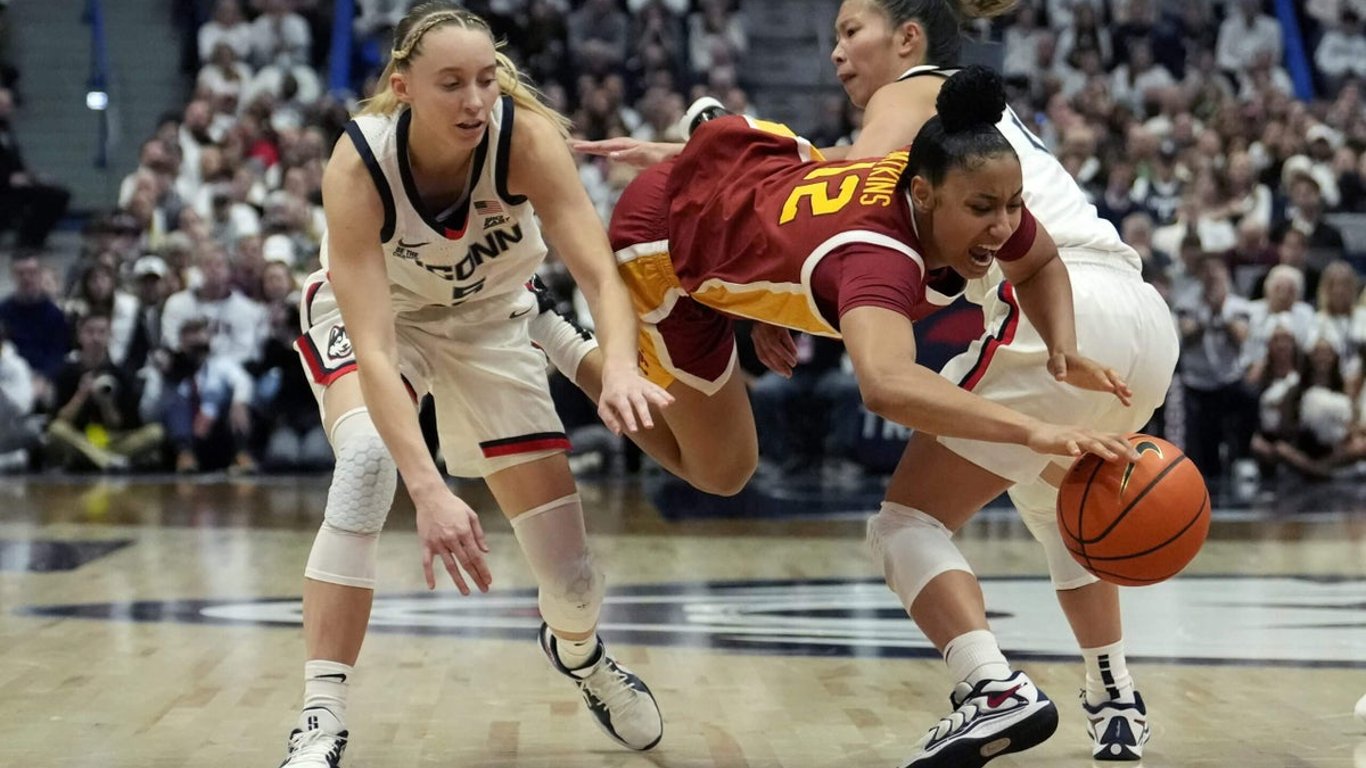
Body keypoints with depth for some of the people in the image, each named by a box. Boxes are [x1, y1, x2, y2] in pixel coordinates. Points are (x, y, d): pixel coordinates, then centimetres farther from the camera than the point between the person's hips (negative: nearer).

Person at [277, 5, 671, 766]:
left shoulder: (527, 135, -31)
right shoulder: (358, 165, -35)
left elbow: (601, 273, -37)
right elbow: (373, 350, -40)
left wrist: (620, 366, -60)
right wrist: (430, 490, -53)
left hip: (490, 319, 2)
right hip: (370, 312, -2)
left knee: (572, 578, -2)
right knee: (369, 455, -36)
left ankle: (578, 652, 39)